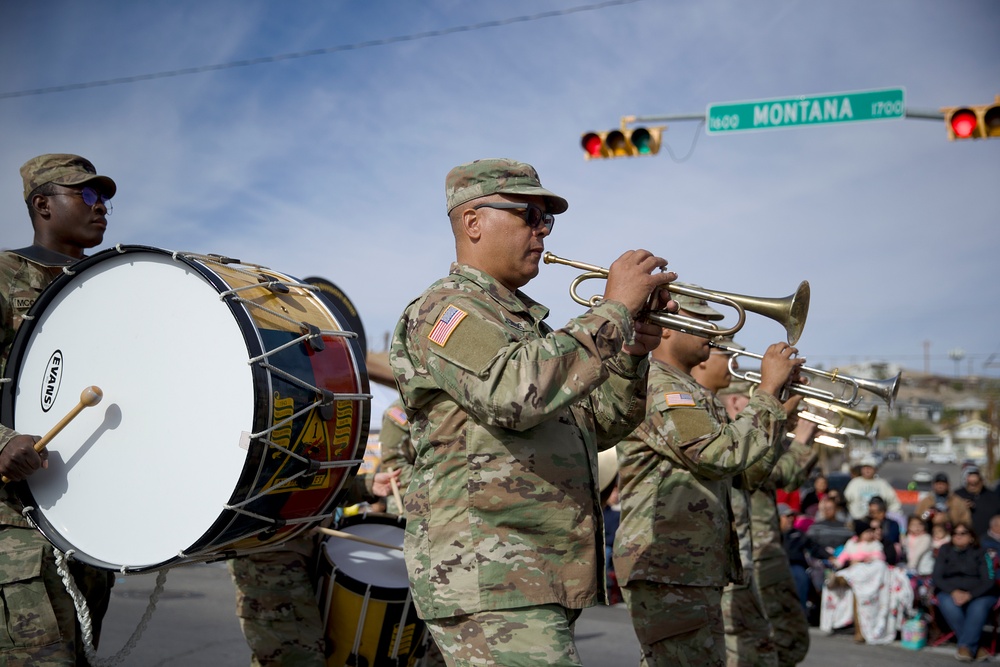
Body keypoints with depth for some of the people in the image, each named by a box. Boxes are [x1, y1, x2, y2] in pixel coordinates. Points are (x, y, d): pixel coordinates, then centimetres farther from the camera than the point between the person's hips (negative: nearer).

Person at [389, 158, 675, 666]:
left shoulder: (526, 321, 23)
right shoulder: (447, 309, -7)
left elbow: (598, 425, 22)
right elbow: (514, 392, -27)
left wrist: (630, 353, 5)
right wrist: (614, 310, -20)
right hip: (489, 583, -10)